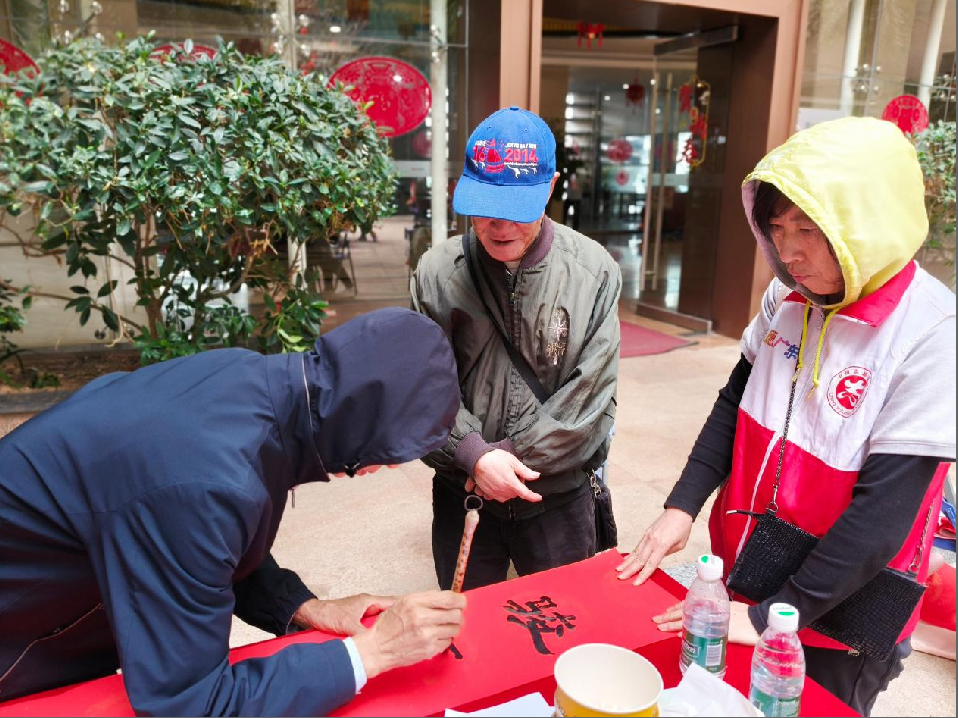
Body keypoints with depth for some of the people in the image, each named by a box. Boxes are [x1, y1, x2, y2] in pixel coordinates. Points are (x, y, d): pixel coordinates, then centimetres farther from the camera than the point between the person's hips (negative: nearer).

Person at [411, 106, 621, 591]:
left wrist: (513, 457, -15)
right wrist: (475, 456, -20)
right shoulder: (438, 271, -9)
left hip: (558, 498, 0)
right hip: (460, 495, 1)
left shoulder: (593, 271, -10)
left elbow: (589, 394, -12)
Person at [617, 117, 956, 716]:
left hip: (839, 624, -5)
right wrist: (681, 507, -4)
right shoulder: (789, 297, -6)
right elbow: (735, 403, 4)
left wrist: (769, 616, -20)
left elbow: (882, 509, -23)